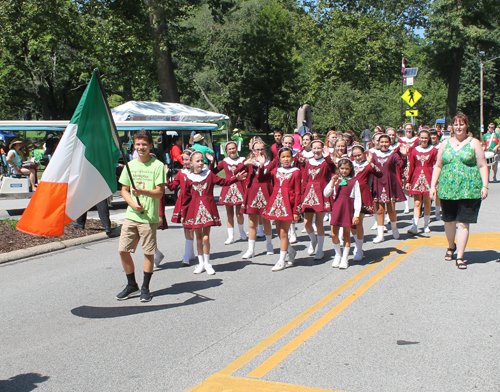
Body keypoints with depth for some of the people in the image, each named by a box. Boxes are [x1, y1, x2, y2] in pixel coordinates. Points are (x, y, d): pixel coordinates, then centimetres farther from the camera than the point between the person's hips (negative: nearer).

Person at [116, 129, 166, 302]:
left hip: (149, 216, -5)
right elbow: (124, 190, 12)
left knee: (148, 252, 2)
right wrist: (133, 203, -7)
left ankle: (145, 288, 18)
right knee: (123, 250, 5)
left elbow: (159, 192, -9)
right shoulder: (130, 165, 9)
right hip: (131, 215, 5)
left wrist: (142, 191, -27)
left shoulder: (157, 165, -5)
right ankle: (132, 286, 21)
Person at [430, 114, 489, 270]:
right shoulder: (445, 144, 11)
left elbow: (482, 166, 2)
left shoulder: (473, 143, 3)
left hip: (469, 190, -3)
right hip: (447, 189, 3)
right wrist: (432, 185, 7)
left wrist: (485, 186, -8)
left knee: (463, 223, -4)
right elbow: (438, 166, 15)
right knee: (449, 221, 12)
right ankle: (451, 246, 38)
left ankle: (460, 257, 3)